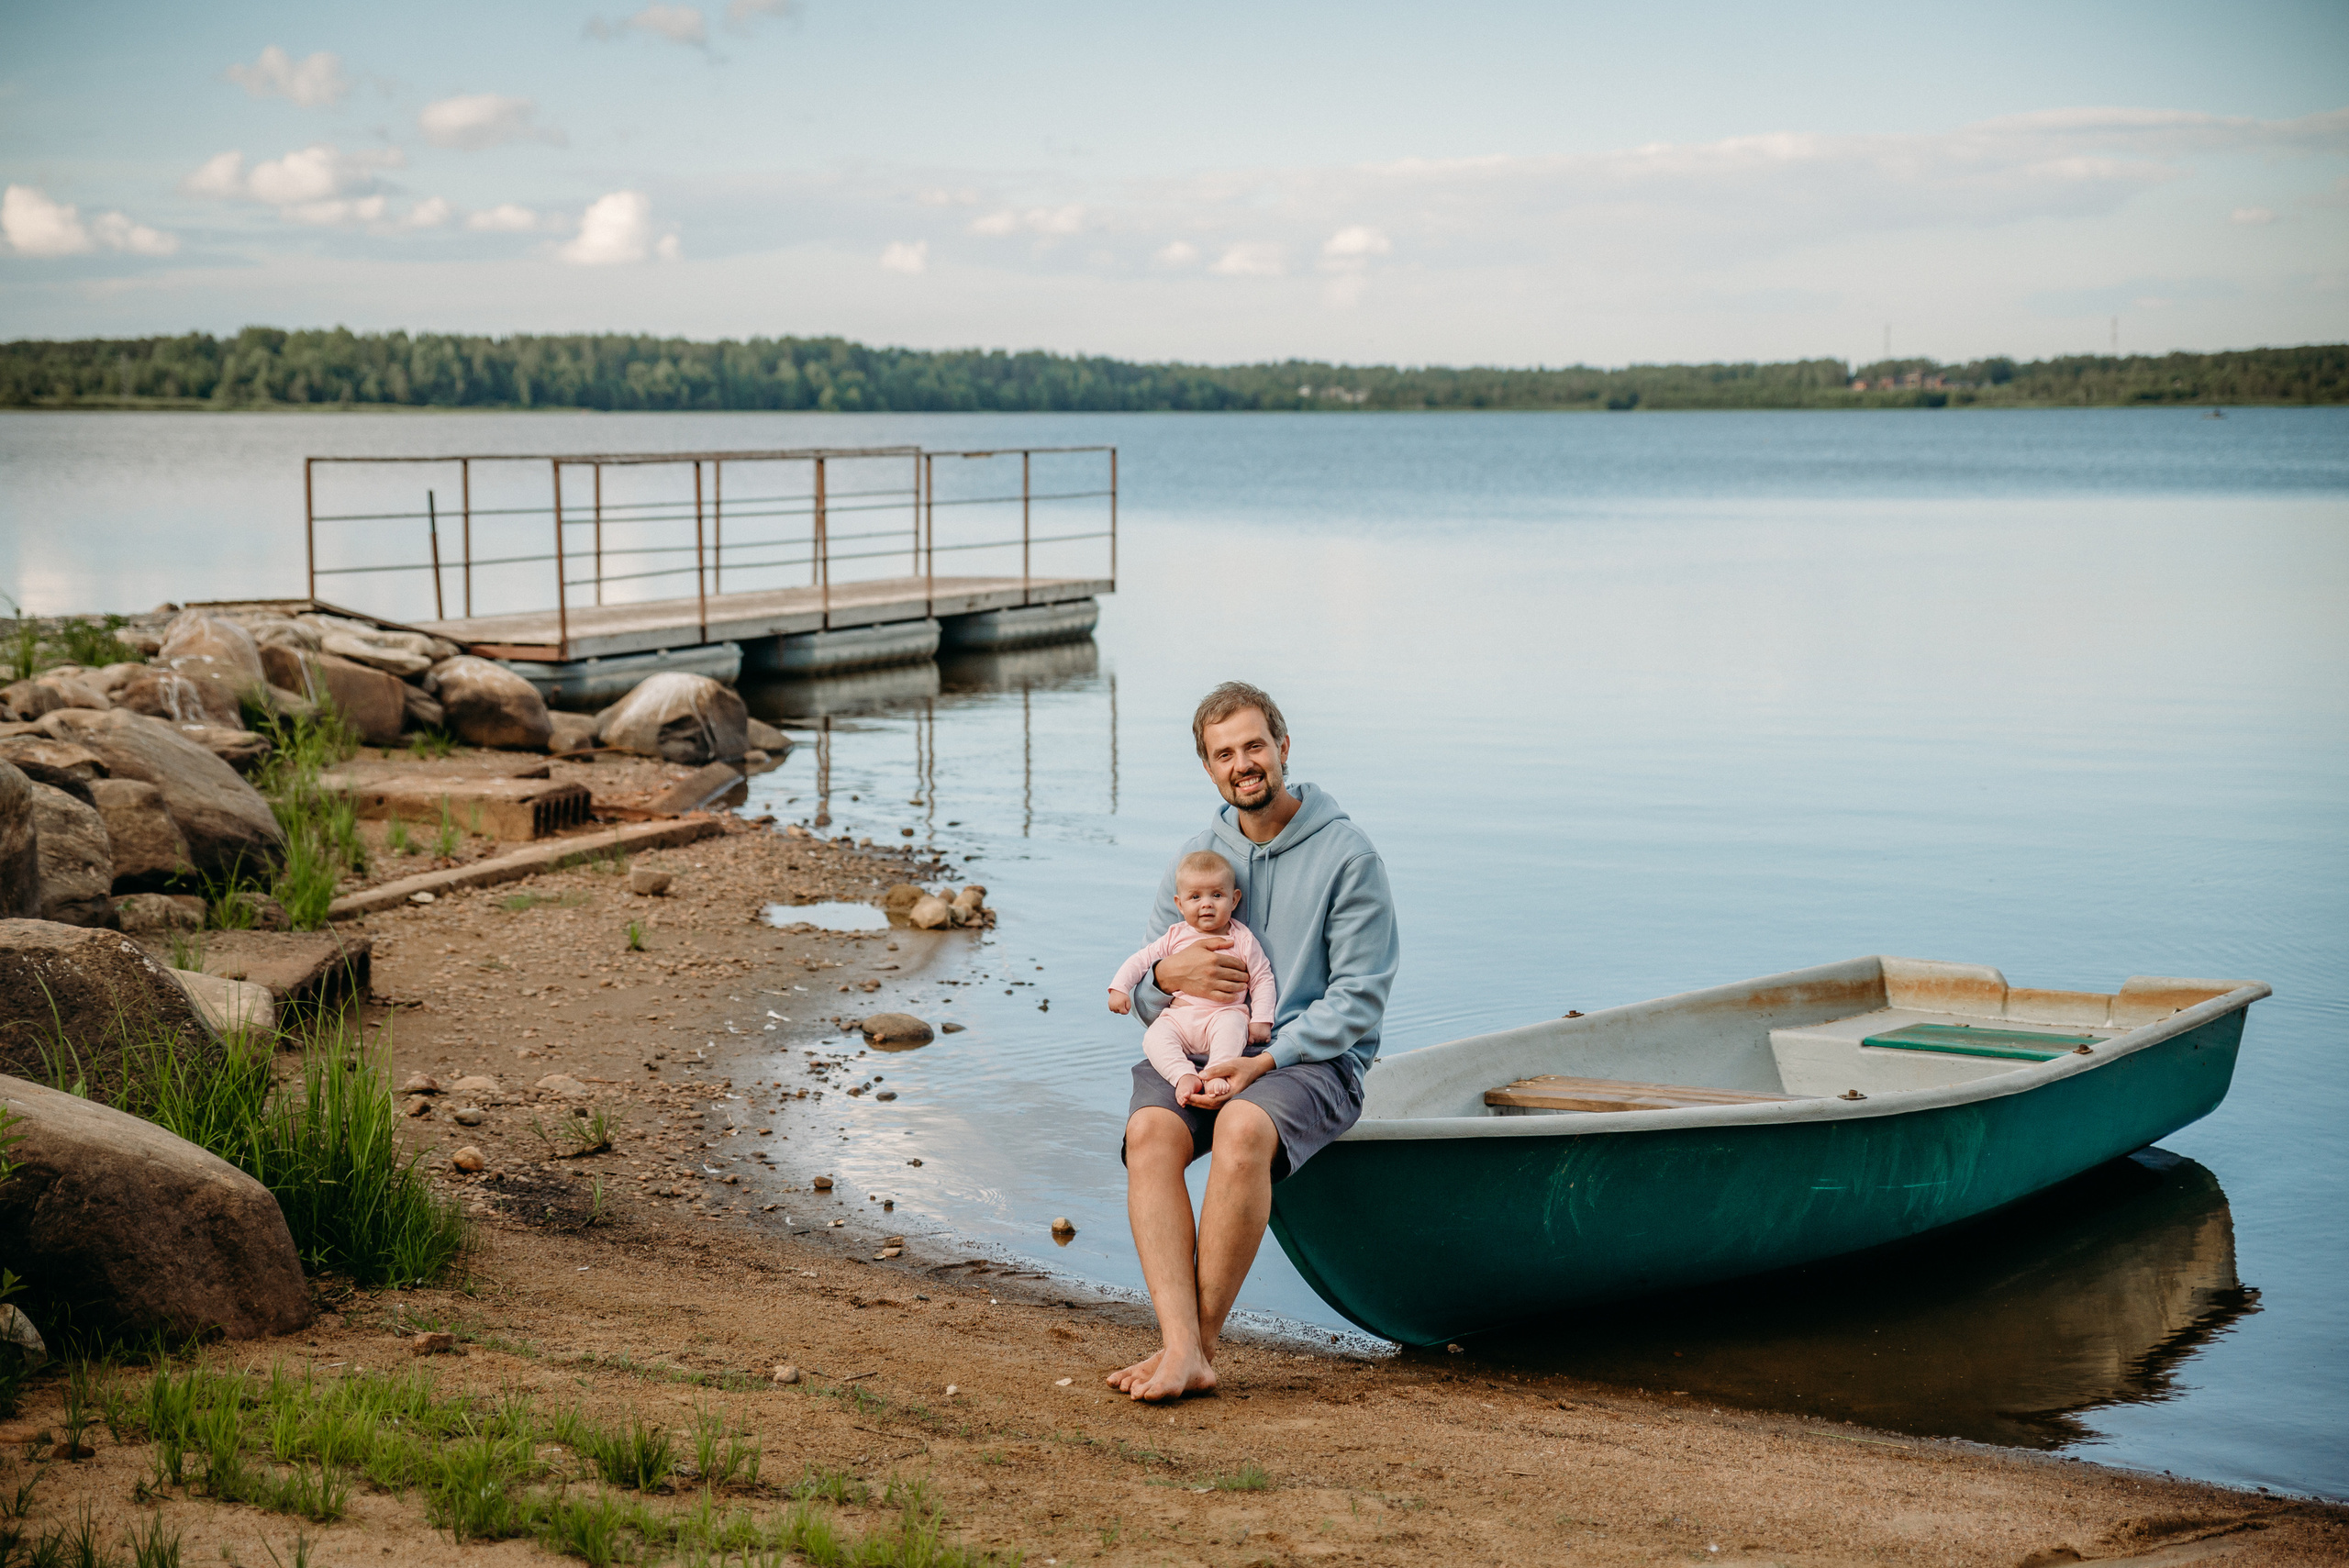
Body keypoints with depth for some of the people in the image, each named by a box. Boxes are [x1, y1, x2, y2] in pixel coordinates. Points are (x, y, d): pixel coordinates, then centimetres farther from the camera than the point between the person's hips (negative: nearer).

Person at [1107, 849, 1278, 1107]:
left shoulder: (1242, 940, 7)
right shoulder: (1176, 937, 13)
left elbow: (1262, 979, 10)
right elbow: (1141, 960, 16)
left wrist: (1261, 1020, 0)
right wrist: (1119, 988, 2)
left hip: (1224, 1012, -2)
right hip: (1178, 1018, 2)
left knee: (1231, 1026, -37)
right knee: (1153, 1039, -27)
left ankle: (1217, 1074, -42)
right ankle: (1184, 1076, -39)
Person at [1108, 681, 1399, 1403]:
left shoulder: (1347, 855, -2)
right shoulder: (1195, 858, 13)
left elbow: (1358, 999, -7)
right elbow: (1142, 1002, 15)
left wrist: (1264, 1062, -18)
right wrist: (1167, 976, -10)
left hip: (1315, 1059, -4)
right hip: (1199, 1051, 4)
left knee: (1243, 1128, -36)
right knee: (1150, 1129, -29)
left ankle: (1201, 1338, -27)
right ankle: (1182, 1350, -37)